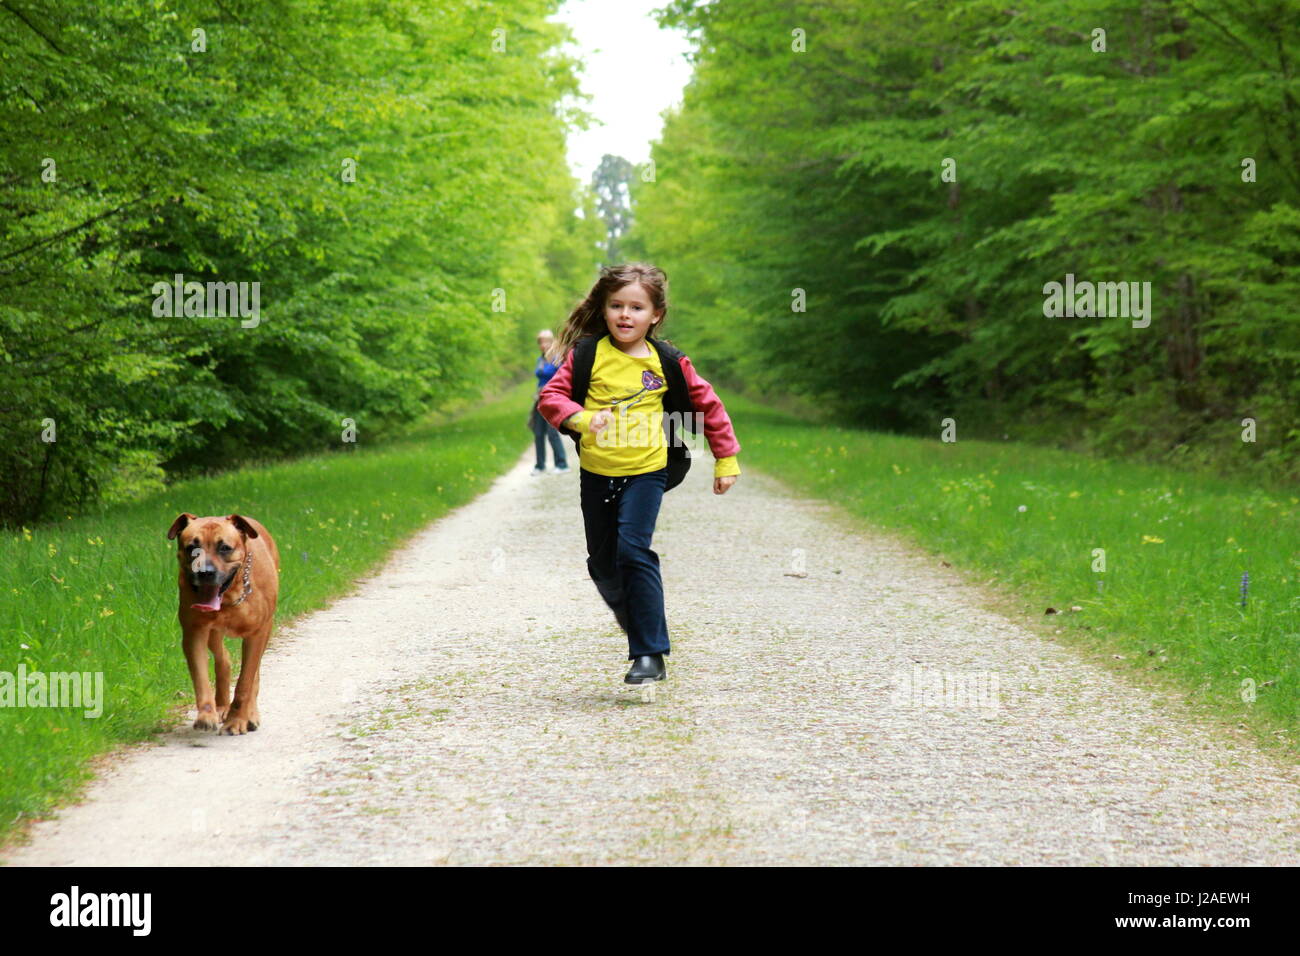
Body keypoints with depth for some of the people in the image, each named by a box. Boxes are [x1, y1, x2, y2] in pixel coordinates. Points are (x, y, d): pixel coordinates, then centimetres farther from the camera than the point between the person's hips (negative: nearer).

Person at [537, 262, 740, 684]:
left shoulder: (667, 361, -2)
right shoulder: (587, 354, -2)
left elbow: (708, 405, 9)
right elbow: (550, 396, -5)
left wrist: (726, 460, 11)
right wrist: (584, 418, -25)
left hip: (645, 471, -3)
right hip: (596, 473, 3)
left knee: (633, 551, -18)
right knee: (602, 563, 9)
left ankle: (650, 654, -13)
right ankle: (639, 625, 37)